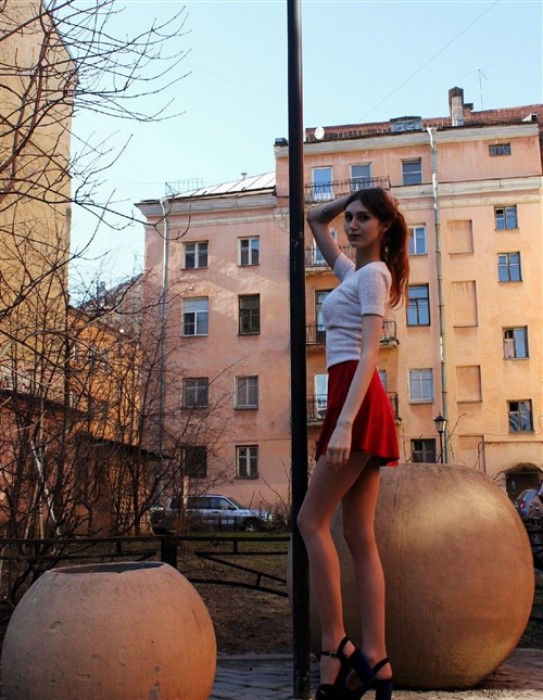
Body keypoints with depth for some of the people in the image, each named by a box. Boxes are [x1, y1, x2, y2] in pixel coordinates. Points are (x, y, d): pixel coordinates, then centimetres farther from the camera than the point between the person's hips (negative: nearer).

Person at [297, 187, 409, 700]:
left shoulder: (372, 274, -3)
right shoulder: (355, 272, 22)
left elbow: (367, 354, -15)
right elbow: (315, 221, 37)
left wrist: (344, 422, -24)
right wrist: (353, 198, 27)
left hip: (358, 400, -9)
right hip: (363, 406, 9)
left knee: (312, 520, -6)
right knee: (359, 536, 4)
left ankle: (335, 647, -3)